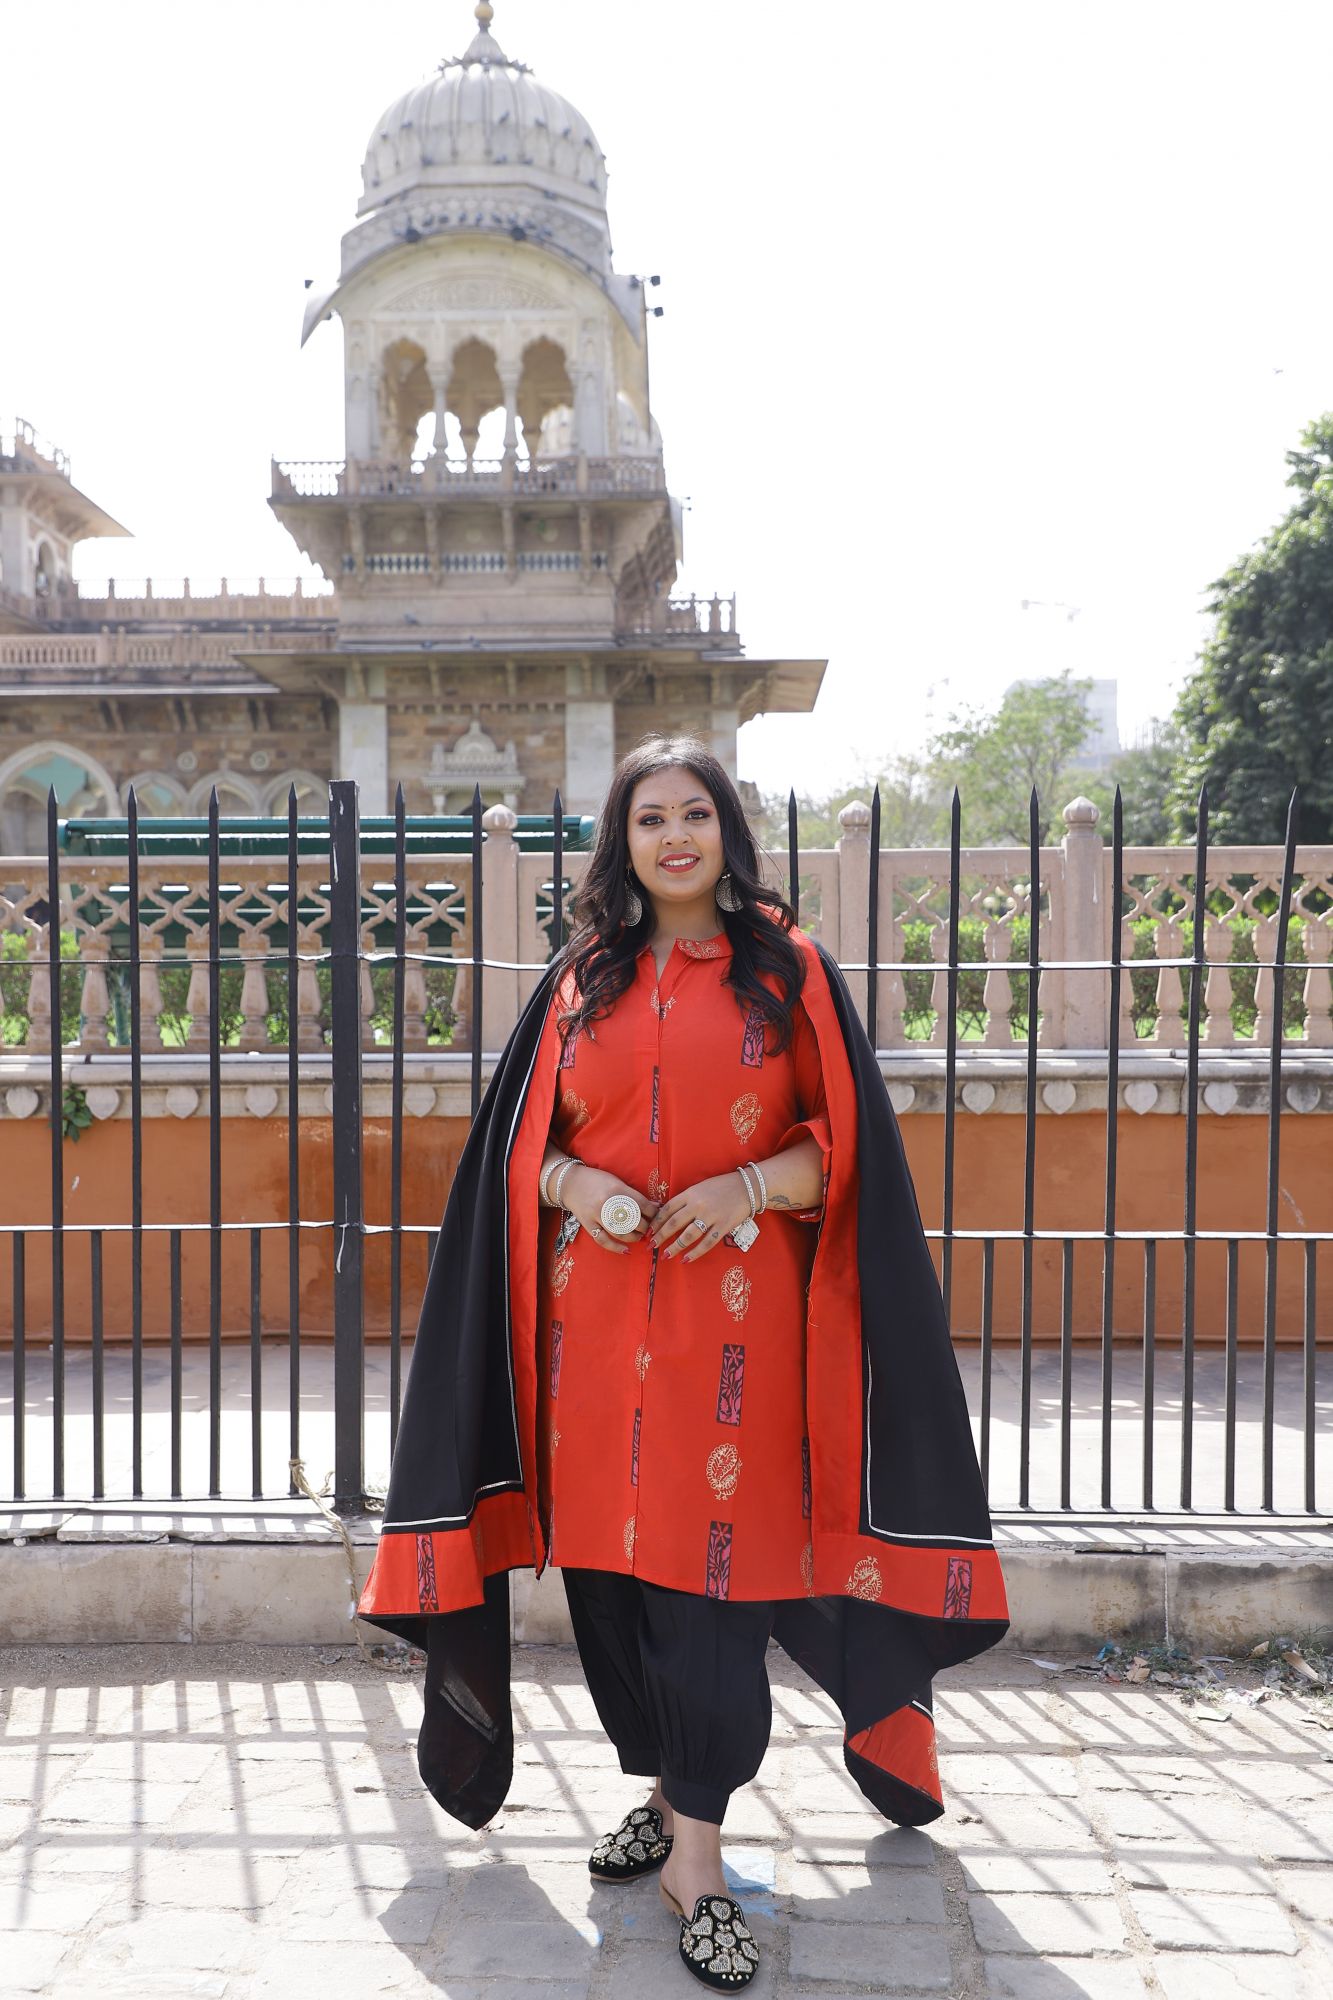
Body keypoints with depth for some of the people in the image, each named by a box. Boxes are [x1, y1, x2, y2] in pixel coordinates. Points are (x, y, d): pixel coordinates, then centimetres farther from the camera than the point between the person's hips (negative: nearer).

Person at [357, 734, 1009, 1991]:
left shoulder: (788, 971, 4)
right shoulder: (580, 980, 12)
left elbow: (843, 1142, 2)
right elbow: (519, 1143, 13)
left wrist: (748, 1188, -14)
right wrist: (577, 1185, -7)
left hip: (734, 1311, -3)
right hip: (598, 1311, 3)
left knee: (711, 1562, -3)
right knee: (612, 1558, 9)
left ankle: (694, 1854, 8)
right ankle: (669, 1791, 30)